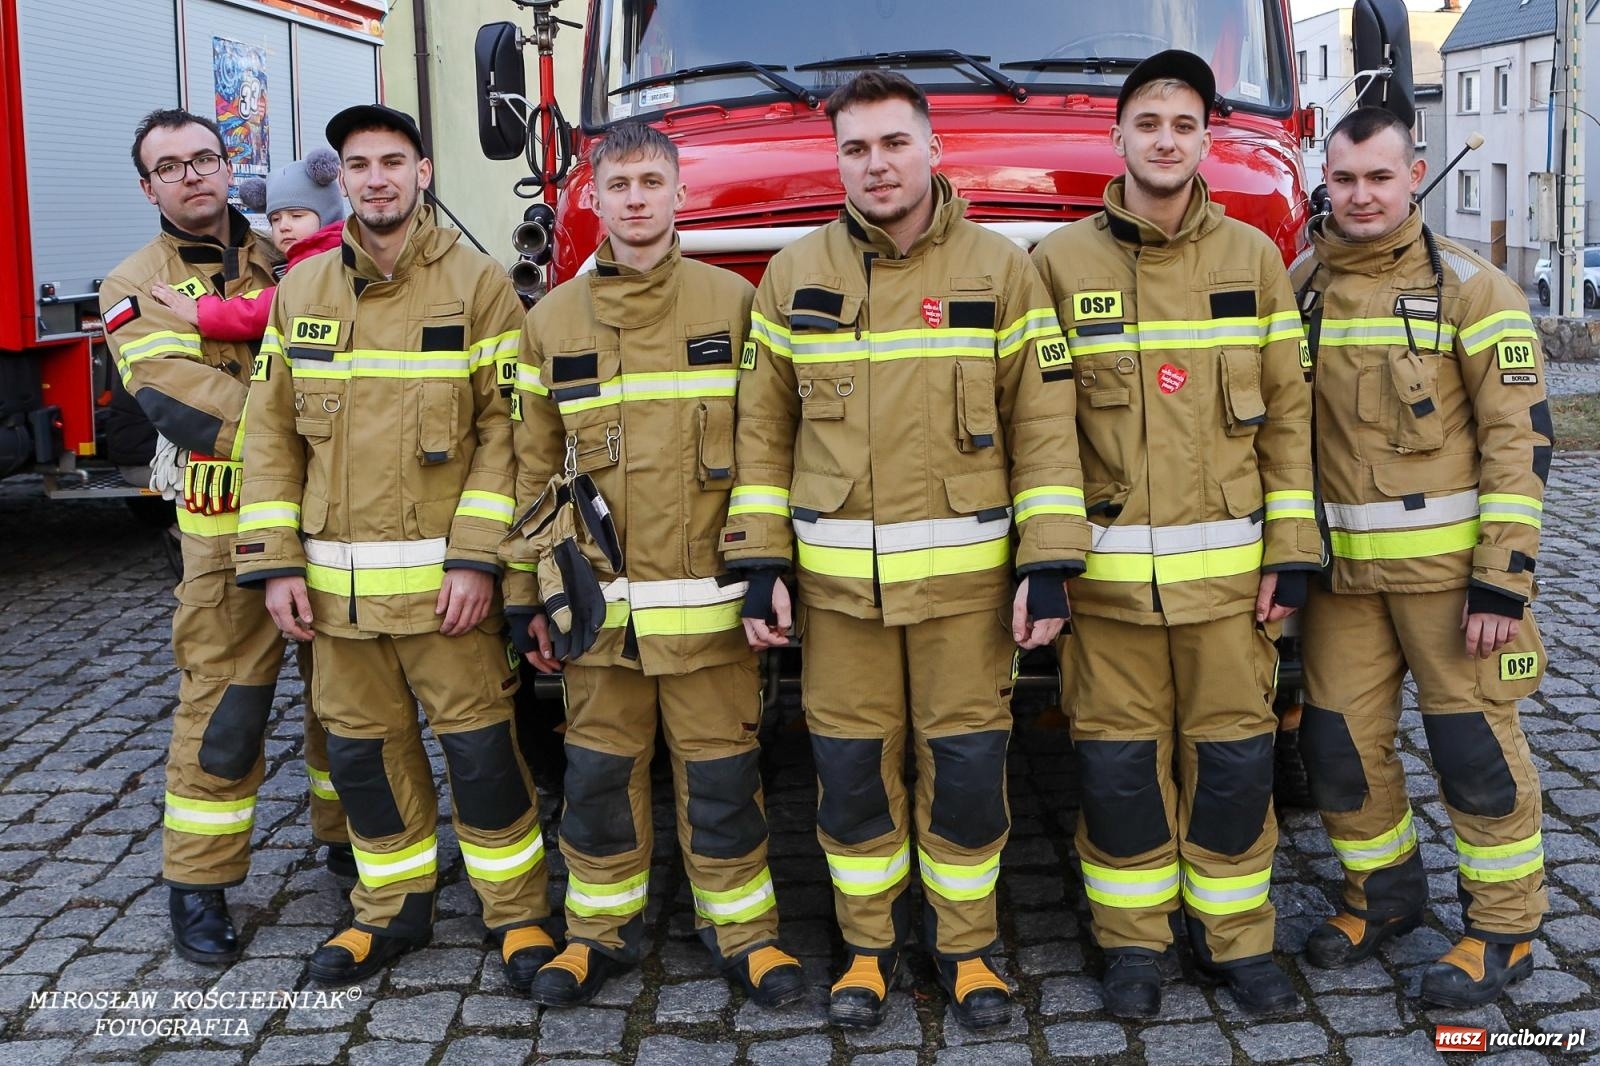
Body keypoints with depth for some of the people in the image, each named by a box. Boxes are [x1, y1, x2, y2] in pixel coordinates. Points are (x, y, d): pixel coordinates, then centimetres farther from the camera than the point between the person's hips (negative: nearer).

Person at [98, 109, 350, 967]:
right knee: (224, 706, -1)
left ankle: (347, 835, 30)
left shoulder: (287, 261, 12)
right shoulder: (134, 289, -1)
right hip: (234, 527, -4)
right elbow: (182, 406, -15)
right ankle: (197, 885, 13)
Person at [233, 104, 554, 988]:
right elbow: (272, 432, 8)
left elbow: (505, 428, -8)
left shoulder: (476, 286, -3)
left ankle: (516, 912, 16)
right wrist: (276, 564, 1)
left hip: (441, 576, -4)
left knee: (477, 743, 0)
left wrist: (475, 557, -15)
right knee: (363, 748, 12)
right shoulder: (300, 292, 8)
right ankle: (393, 907, 29)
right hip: (335, 579, 4)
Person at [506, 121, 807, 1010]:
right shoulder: (552, 321, 7)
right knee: (599, 771, 10)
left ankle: (741, 929, 20)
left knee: (720, 773, 5)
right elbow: (533, 469, 9)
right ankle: (600, 929, 27)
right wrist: (525, 593, 7)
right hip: (596, 598, 2)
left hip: (707, 595, -2)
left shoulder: (731, 302, 2)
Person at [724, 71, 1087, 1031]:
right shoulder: (795, 275, 6)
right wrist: (761, 563, 0)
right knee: (852, 769, 8)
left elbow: (1044, 426, -1)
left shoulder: (1001, 269, 1)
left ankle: (966, 945, 25)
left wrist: (1048, 567, -7)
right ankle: (871, 944, 27)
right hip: (836, 580, 2)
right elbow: (763, 428, 7)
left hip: (966, 575, -1)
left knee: (966, 765, 6)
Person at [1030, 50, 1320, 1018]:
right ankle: (1133, 938, 22)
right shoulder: (1060, 262, 1)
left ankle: (1235, 933, 24)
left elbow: (1288, 413, 5)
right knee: (1120, 758, 6)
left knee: (1233, 755, 7)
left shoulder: (1252, 257, 6)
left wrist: (1290, 552, 0)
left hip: (1228, 565, 1)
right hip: (1107, 567, -1)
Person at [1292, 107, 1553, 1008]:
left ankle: (1504, 928, 20)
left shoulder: (1469, 287, -6)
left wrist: (1505, 579, -15)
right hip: (1341, 562, 4)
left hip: (1447, 558, -4)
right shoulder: (1299, 289, 7)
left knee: (1475, 746, 3)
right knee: (1340, 741, 9)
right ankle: (1385, 890, 31)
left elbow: (1521, 436, -9)